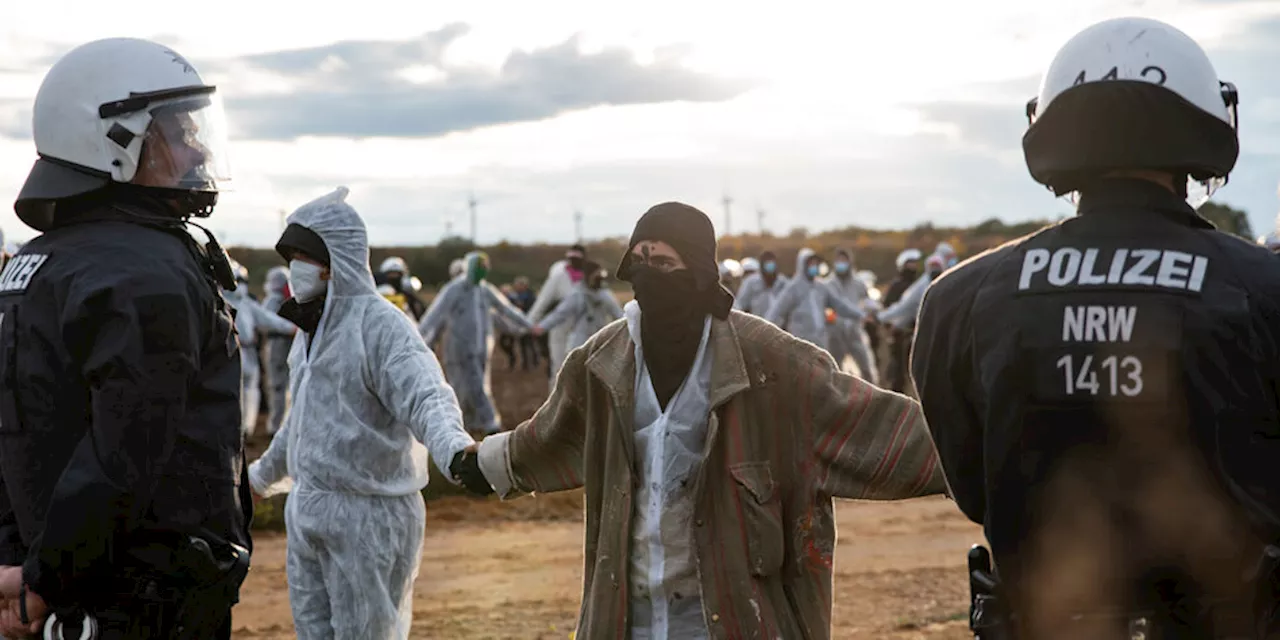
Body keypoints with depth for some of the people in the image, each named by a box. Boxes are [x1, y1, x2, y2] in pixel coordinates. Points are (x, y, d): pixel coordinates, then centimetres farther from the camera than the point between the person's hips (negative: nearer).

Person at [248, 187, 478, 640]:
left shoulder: (380, 324, -15)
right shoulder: (311, 327, 13)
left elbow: (425, 396, -31)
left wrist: (455, 450, -53)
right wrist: (263, 475, 42)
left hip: (367, 517, -8)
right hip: (306, 517, 8)